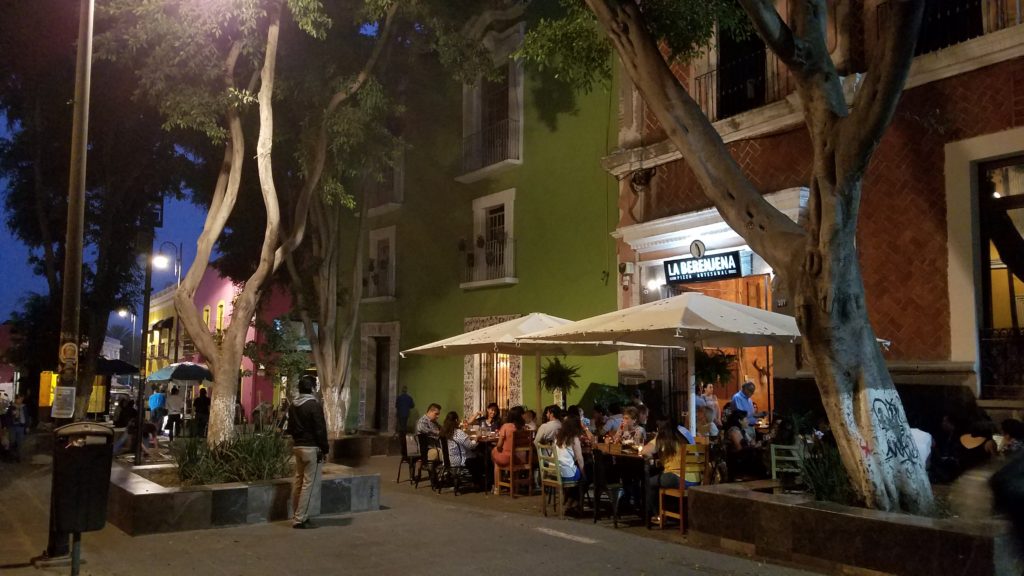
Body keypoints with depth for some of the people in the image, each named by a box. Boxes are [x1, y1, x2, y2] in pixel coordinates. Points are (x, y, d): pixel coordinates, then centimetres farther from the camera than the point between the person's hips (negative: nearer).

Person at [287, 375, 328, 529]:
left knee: (298, 481, 14)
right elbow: (320, 429, -14)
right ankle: (300, 519, -5)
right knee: (308, 483, -4)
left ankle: (297, 515, 20)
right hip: (311, 447, -8)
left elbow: (290, 428, 17)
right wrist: (324, 449, -8)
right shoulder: (314, 405, -15)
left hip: (297, 446, 8)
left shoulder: (293, 406, 10)